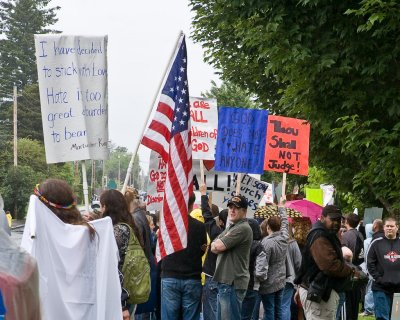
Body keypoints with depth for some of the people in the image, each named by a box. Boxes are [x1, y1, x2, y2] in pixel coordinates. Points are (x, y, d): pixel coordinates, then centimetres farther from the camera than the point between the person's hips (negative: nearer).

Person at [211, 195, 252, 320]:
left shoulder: (243, 228, -14)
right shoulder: (230, 228, 19)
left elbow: (218, 246, -19)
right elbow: (213, 248, 12)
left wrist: (219, 242, 3)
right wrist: (219, 244, -9)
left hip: (233, 283, -10)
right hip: (224, 281, 10)